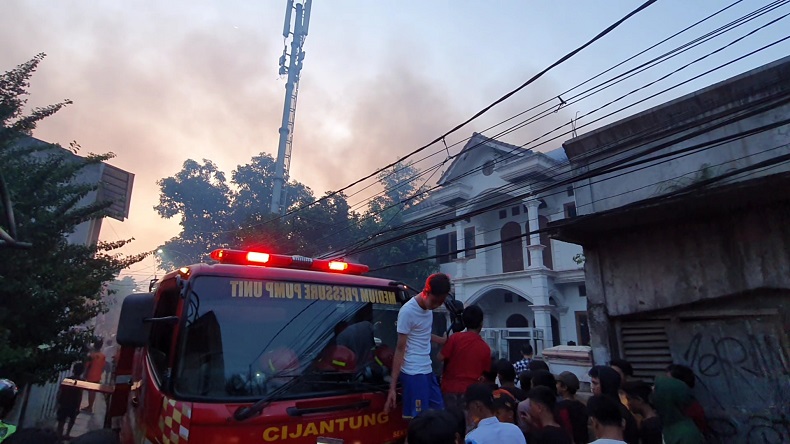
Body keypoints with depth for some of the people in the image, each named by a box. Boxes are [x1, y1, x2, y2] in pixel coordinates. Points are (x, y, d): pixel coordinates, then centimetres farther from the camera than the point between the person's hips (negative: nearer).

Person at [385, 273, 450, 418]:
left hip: (427, 371, 8)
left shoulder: (428, 306, 6)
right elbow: (400, 349, -15)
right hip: (413, 373, -8)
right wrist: (392, 387, -14)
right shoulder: (408, 311, -17)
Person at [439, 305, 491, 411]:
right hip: (471, 390, 2)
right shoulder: (485, 348, -1)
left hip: (450, 388, -2)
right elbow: (486, 373, 6)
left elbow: (441, 357, -8)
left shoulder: (455, 338, -9)